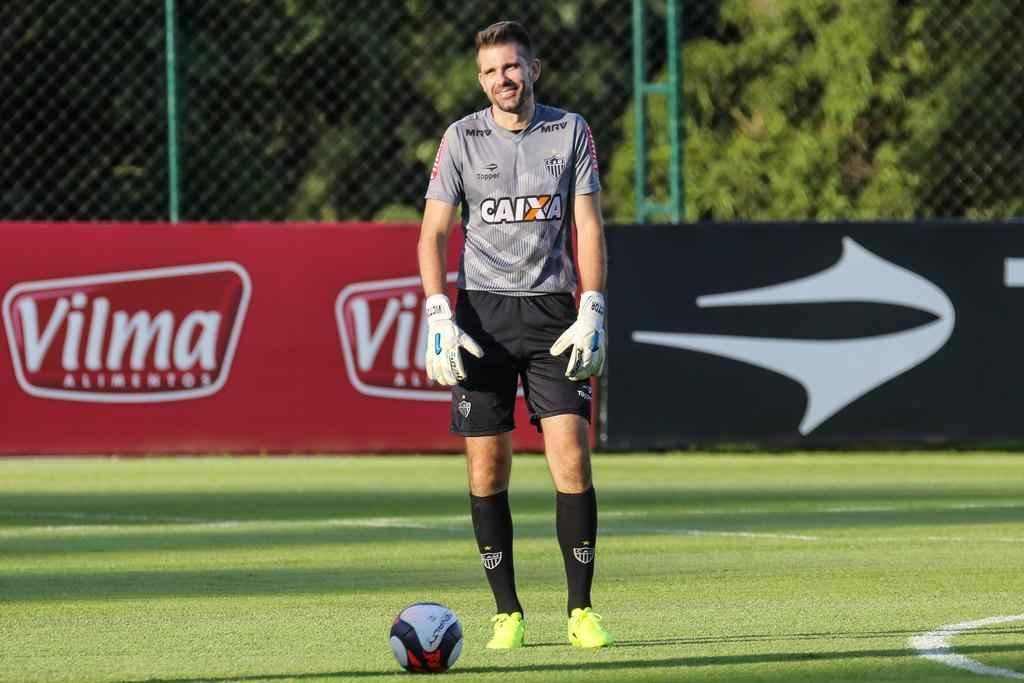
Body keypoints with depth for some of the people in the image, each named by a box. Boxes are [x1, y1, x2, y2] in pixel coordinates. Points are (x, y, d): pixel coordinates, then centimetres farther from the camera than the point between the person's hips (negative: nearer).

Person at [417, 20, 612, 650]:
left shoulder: (570, 131, 4)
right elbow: (434, 232, 4)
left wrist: (592, 313, -7)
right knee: (487, 470, -2)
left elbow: (589, 226, 4)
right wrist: (439, 317, -8)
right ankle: (508, 612, 7)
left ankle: (581, 610, -4)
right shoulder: (463, 138, 3)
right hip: (481, 313, 0)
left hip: (552, 312, 0)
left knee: (572, 458, -11)